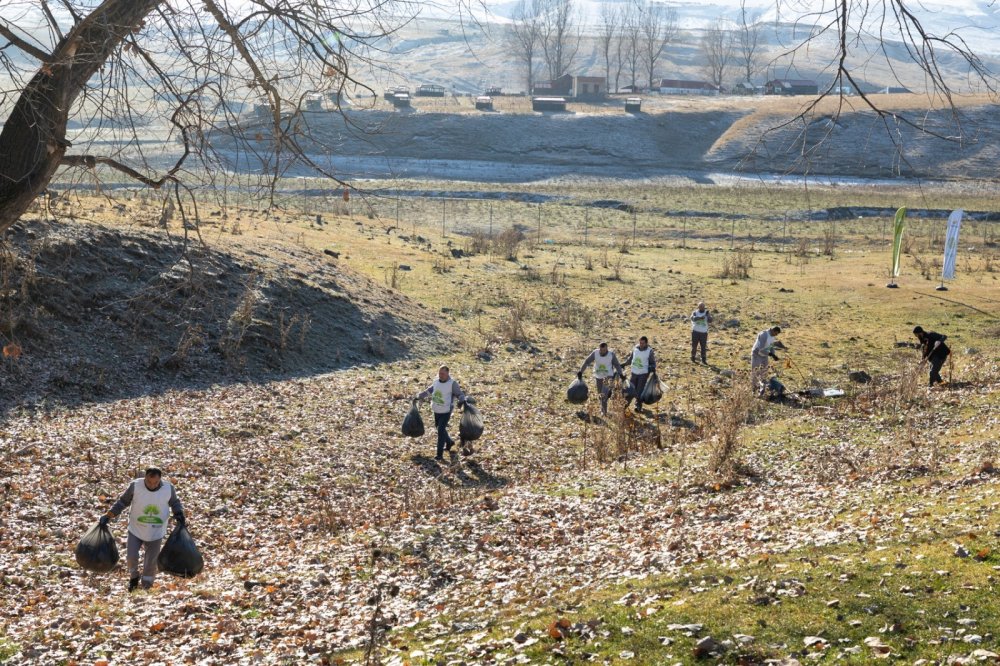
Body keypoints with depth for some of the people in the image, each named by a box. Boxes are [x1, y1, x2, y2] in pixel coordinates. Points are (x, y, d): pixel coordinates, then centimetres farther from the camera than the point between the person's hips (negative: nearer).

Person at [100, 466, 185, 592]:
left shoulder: (168, 488, -15)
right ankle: (134, 577, 28)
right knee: (131, 557, -5)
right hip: (136, 530, -1)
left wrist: (179, 515, -12)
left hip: (156, 533, 1)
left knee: (151, 562, 8)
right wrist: (108, 516, -9)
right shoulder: (135, 486, -19)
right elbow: (123, 502, -4)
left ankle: (146, 586, 30)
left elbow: (175, 503, 5)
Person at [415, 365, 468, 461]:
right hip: (436, 411, 6)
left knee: (441, 430, -11)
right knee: (439, 428, 19)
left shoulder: (452, 383, -14)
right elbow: (429, 390, 19)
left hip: (446, 412, -6)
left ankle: (440, 454, -5)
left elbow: (460, 394, -11)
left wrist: (462, 400, -33)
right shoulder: (436, 381, 2)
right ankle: (449, 442, 47)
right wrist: (419, 396, 20)